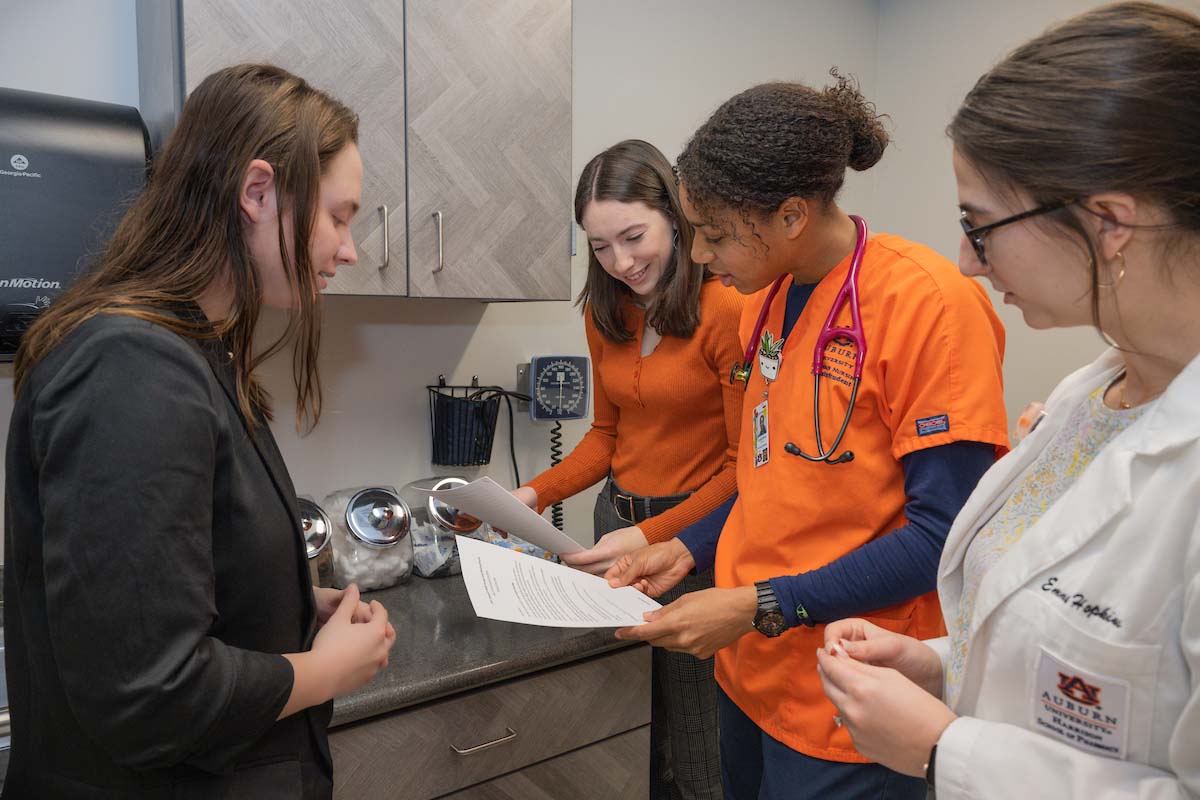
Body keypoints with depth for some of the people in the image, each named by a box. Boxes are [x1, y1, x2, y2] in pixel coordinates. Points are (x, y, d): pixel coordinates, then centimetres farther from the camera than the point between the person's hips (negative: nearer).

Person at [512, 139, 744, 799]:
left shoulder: (726, 309, -15)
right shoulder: (606, 312, 6)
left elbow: (745, 464, -13)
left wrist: (654, 537, -20)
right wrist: (536, 494, -1)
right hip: (617, 519, 6)